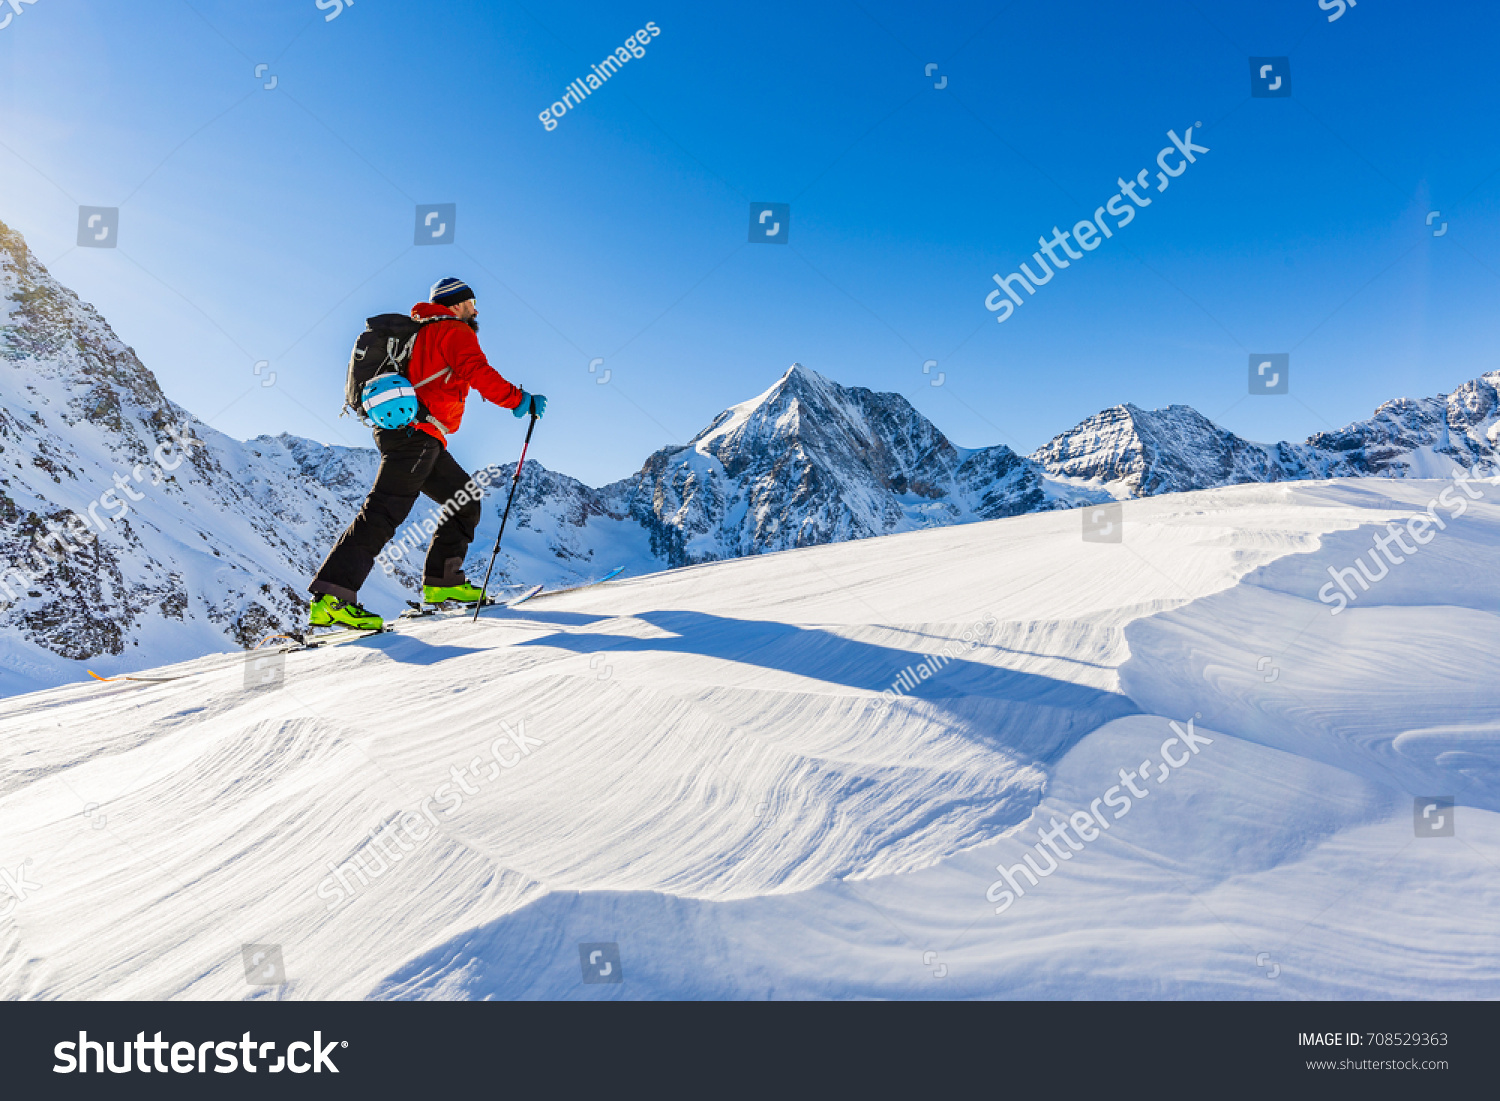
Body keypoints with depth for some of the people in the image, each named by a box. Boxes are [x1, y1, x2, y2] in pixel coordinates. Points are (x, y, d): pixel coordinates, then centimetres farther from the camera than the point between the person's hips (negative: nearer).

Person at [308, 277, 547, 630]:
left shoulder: (421, 333, 28)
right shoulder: (456, 332, -1)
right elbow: (479, 373, -16)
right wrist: (521, 400, -12)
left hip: (416, 439, 10)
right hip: (416, 434, -10)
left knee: (465, 499, 14)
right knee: (385, 512, -17)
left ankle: (441, 581, 11)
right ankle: (331, 597, -23)